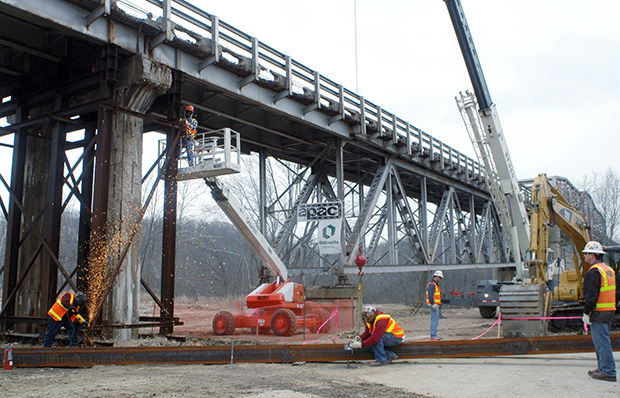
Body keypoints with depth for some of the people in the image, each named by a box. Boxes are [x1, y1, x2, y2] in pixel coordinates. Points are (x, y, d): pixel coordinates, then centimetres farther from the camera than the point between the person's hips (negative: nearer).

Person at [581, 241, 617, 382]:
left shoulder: (594, 271, -15)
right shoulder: (608, 270, 16)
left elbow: (591, 295, -19)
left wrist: (586, 312, -14)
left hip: (598, 312, -10)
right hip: (609, 311, 10)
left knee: (602, 342, -6)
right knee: (602, 341, 16)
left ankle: (608, 372, -5)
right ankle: (603, 368, 22)